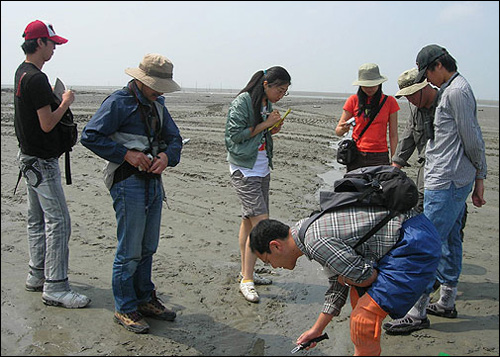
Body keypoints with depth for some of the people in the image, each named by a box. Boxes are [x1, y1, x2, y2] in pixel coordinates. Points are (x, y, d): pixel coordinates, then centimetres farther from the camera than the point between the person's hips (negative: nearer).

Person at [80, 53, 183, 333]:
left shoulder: (157, 104, 15)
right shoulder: (119, 102, -9)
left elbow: (174, 138, 17)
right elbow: (90, 136, -14)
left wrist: (167, 156, -5)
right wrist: (127, 154, -18)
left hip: (154, 182, 8)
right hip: (129, 183, -7)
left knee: (148, 248, 15)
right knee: (130, 251, -1)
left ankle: (145, 299, 30)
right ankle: (125, 309, 14)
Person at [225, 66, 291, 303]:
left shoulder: (267, 103, 11)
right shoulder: (242, 102, -13)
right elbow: (235, 135, -16)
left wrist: (272, 130, 0)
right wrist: (264, 125, -15)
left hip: (262, 169, 8)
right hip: (244, 170, -8)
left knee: (249, 220, 13)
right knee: (261, 223, -12)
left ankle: (246, 272, 24)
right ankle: (247, 280, -4)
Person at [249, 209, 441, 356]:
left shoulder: (315, 242, -20)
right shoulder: (313, 225, 12)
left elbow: (367, 278, -15)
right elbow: (338, 285, 21)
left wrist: (344, 277, 6)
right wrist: (317, 329, 28)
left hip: (416, 244, -10)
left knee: (364, 316, -8)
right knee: (360, 293, 24)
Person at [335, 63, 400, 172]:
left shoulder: (389, 101, 5)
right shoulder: (353, 100, 4)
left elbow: (393, 135, 6)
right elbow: (338, 131, 5)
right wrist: (343, 129, -18)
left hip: (380, 158, 0)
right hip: (356, 157, 1)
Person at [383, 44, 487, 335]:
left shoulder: (455, 91, -13)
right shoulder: (454, 89, 19)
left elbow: (472, 139, -15)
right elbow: (474, 139, 21)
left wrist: (479, 175, -3)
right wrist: (479, 177, 22)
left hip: (445, 182, -11)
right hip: (456, 180, 11)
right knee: (450, 241, 15)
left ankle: (418, 312, -3)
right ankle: (447, 302, 27)